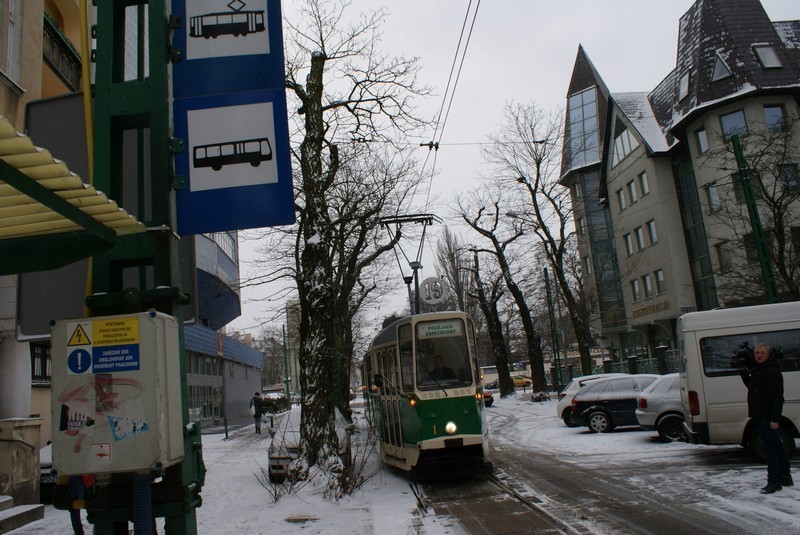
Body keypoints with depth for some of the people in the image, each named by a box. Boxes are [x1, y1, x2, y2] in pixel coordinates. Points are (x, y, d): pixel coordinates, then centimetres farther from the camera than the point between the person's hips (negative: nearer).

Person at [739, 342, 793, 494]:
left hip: (768, 417, -10)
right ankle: (785, 477, 28)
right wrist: (743, 372, 16)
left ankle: (774, 481, -2)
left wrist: (775, 419, -24)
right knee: (776, 446, 17)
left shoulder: (772, 372, -16)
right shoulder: (756, 370, 13)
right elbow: (751, 386, 29)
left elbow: (778, 397, -20)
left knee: (769, 447, -7)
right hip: (761, 416, 10)